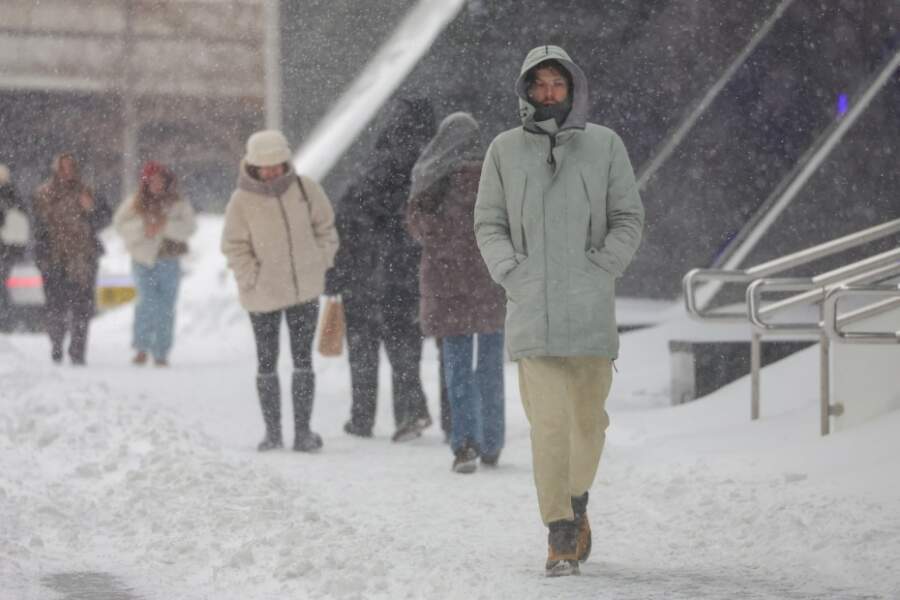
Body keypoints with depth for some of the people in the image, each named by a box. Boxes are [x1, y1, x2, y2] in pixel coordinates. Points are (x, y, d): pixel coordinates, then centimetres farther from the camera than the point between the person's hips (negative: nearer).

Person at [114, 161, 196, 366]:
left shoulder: (178, 205, 7)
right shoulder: (134, 205, 8)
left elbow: (189, 227, -5)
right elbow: (120, 225, -1)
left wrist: (166, 226, -18)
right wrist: (143, 227, -15)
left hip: (169, 262, 1)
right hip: (144, 259, -1)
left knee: (166, 309, 2)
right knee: (149, 301, -18)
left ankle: (161, 354, 11)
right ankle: (142, 348, -4)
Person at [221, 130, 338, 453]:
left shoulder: (305, 188, -5)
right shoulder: (242, 200, -11)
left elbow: (325, 228, 7)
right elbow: (234, 247, -4)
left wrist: (320, 264, 0)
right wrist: (252, 279, -11)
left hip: (305, 289, 2)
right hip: (263, 294, -2)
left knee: (303, 360, 4)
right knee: (267, 363, 6)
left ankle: (303, 430, 8)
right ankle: (272, 432, 15)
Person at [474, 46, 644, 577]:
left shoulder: (605, 144, 4)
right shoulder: (505, 150, 6)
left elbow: (629, 219, 5)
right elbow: (490, 225, 9)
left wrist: (601, 270, -7)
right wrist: (511, 274, -5)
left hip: (590, 307, 1)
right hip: (532, 307, 0)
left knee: (589, 418, 5)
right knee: (547, 422, -9)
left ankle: (577, 501, 32)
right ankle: (561, 536, -7)